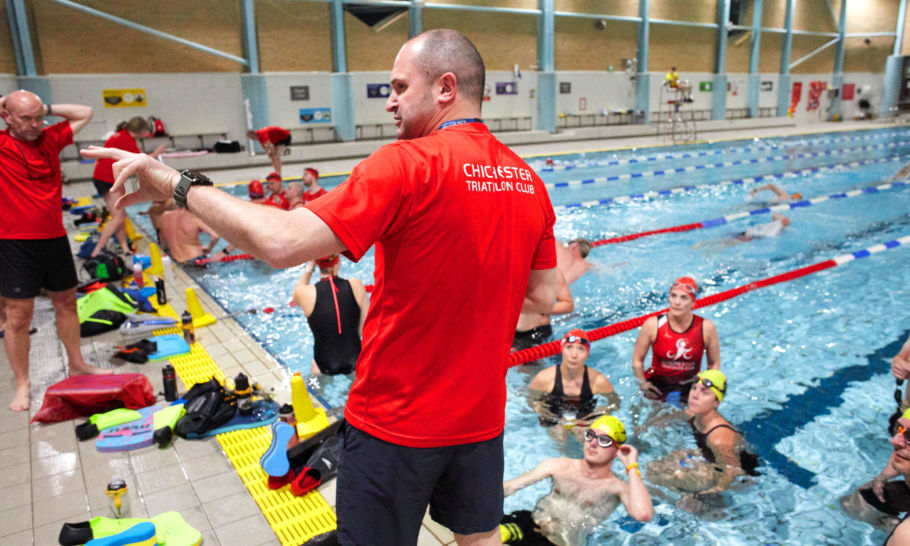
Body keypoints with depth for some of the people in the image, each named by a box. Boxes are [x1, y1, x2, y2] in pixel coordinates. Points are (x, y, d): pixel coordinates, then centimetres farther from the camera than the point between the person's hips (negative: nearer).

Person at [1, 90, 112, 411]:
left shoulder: (51, 138, 5)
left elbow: (85, 114, 15)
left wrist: (46, 108, 5)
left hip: (54, 237, 5)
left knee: (66, 301, 16)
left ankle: (77, 364, 31)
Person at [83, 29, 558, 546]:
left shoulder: (409, 164, -20)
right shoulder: (529, 181, 1)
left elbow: (282, 242, -27)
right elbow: (542, 297, 7)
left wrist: (179, 184, -15)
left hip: (398, 420, -6)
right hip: (481, 416, 6)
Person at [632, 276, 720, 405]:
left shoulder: (706, 328, -11)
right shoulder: (652, 325, -14)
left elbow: (714, 364, 2)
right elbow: (637, 360, -4)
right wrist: (643, 383, -9)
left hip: (690, 388, 1)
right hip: (657, 384, 0)